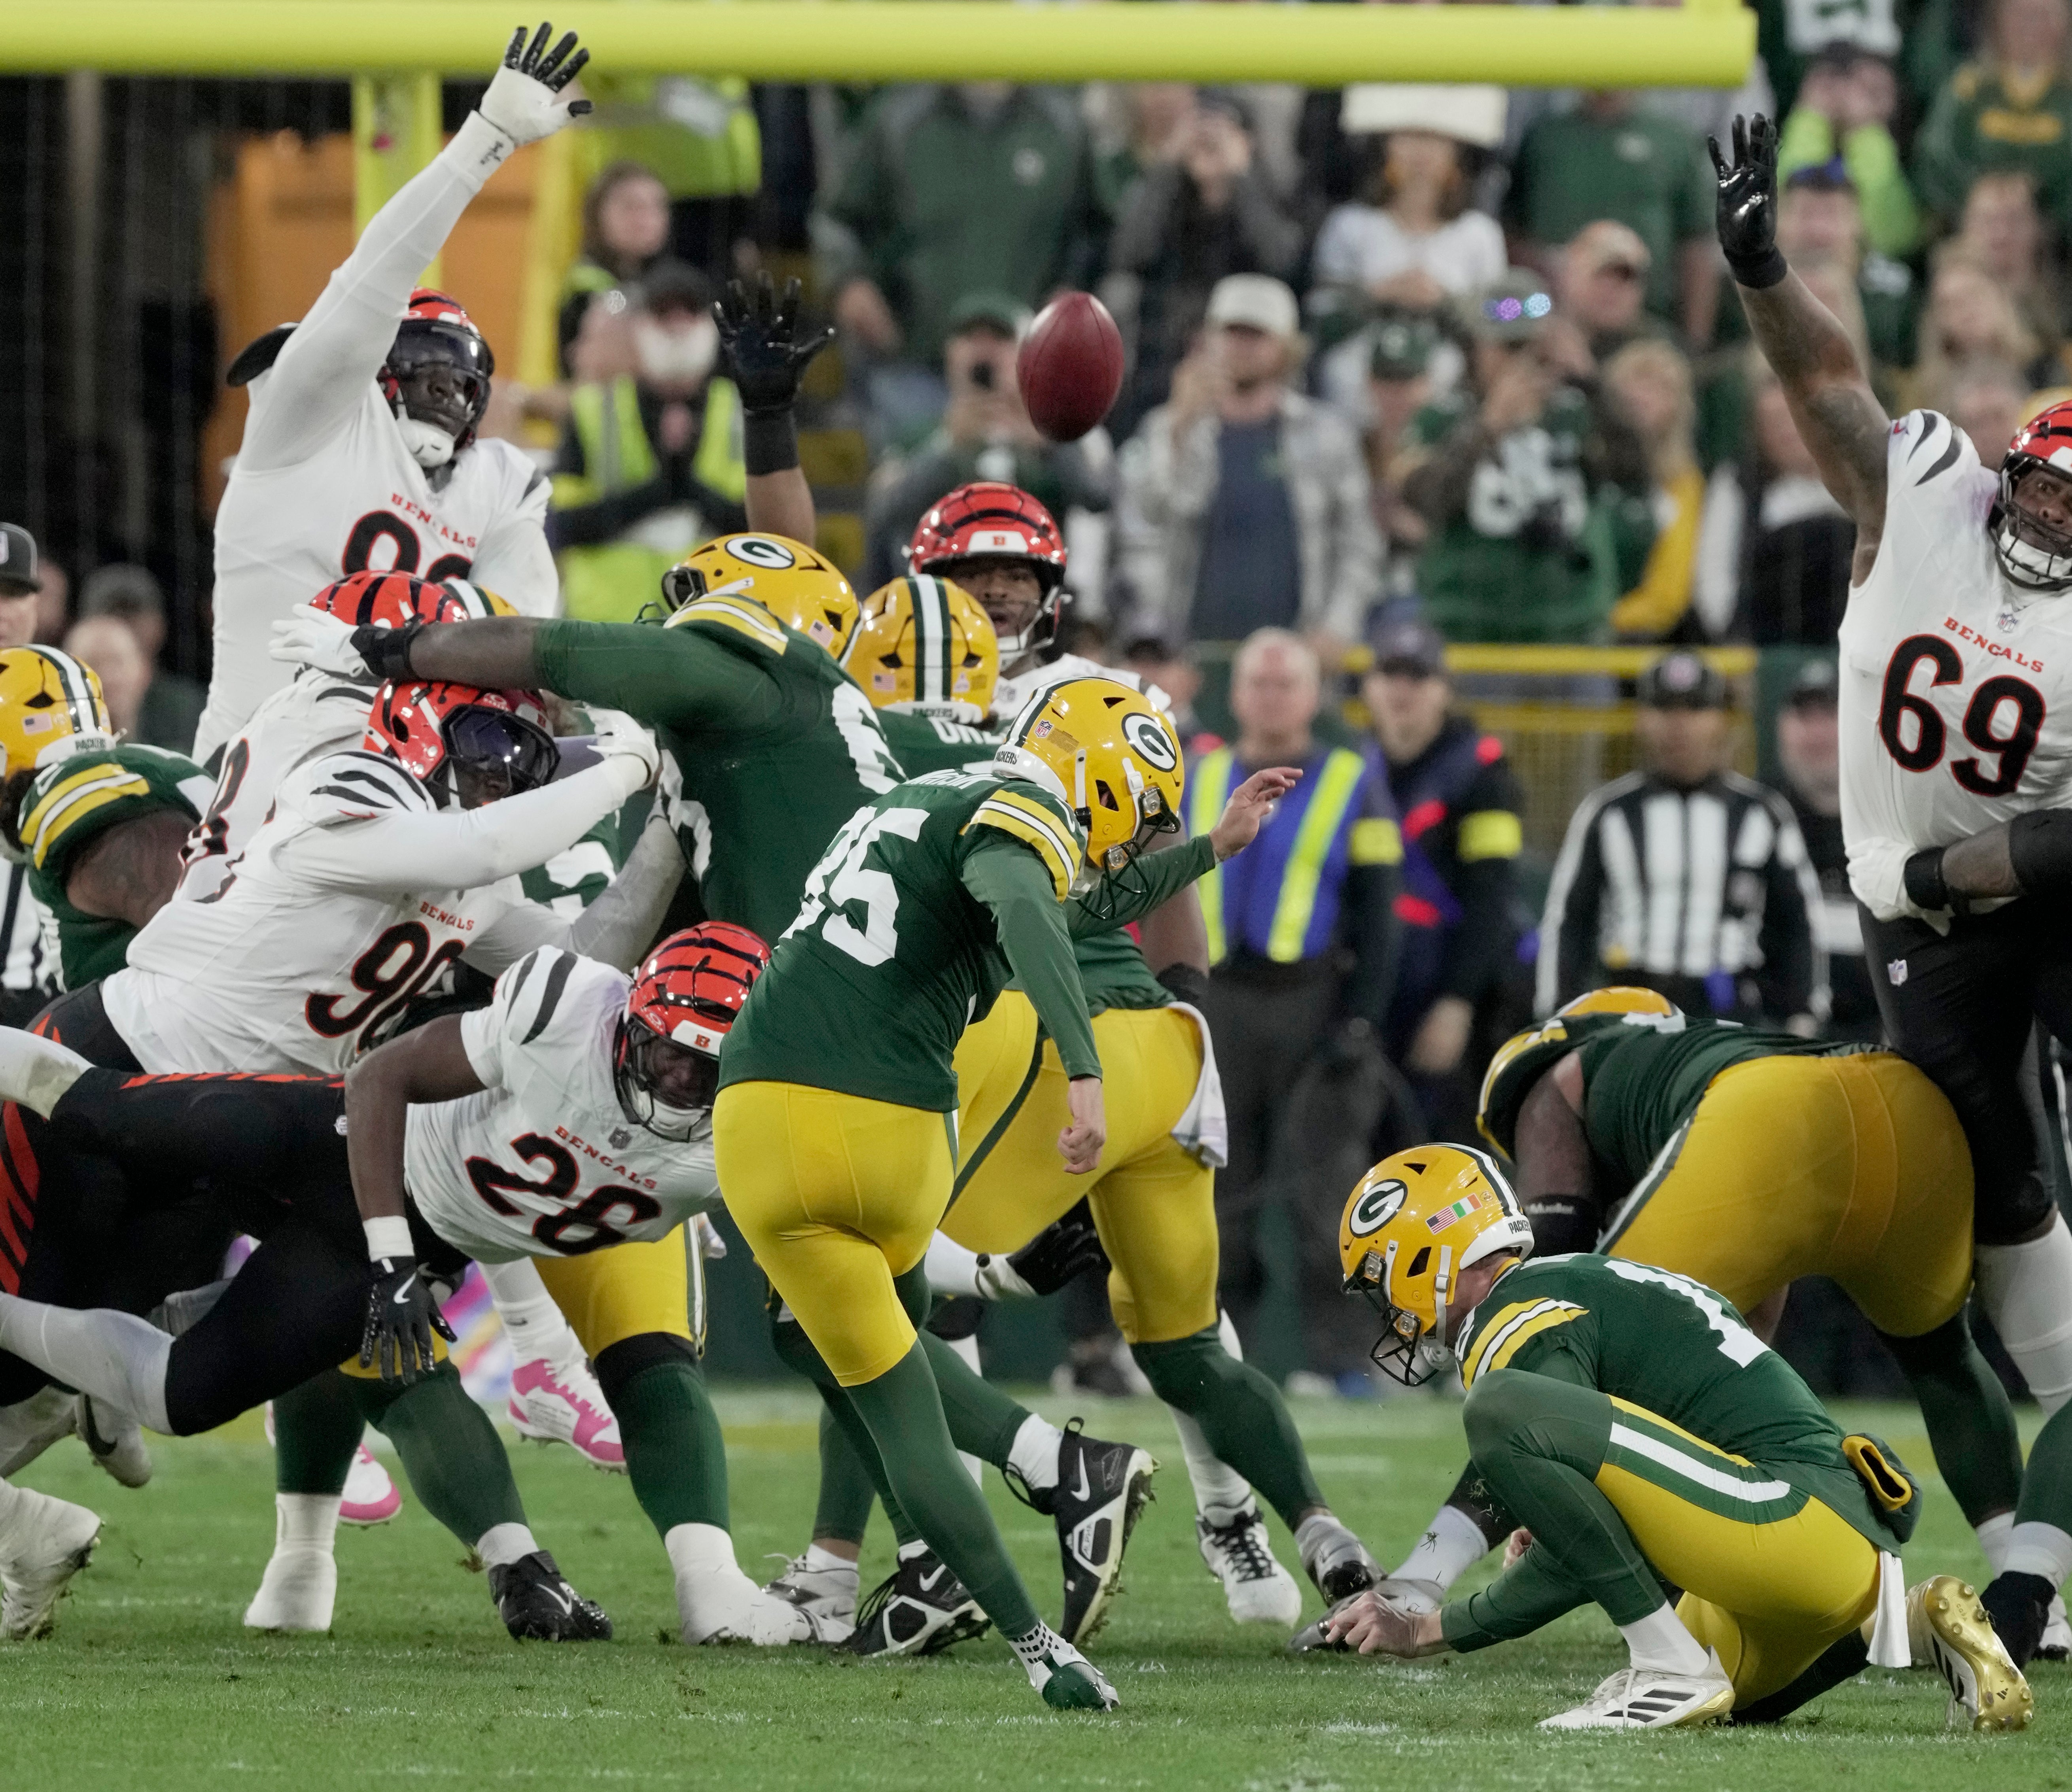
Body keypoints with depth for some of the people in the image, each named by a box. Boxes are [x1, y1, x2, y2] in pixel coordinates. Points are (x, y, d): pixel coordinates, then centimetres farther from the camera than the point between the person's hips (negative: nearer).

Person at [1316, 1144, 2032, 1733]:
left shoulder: (1518, 1330, -5)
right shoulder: (1571, 1287, 25)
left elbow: (1565, 1575, -9)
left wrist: (1425, 1631, 1)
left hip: (1798, 1518, -10)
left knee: (1502, 1412, -20)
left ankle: (1672, 1667, -15)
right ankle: (1891, 1619, 14)